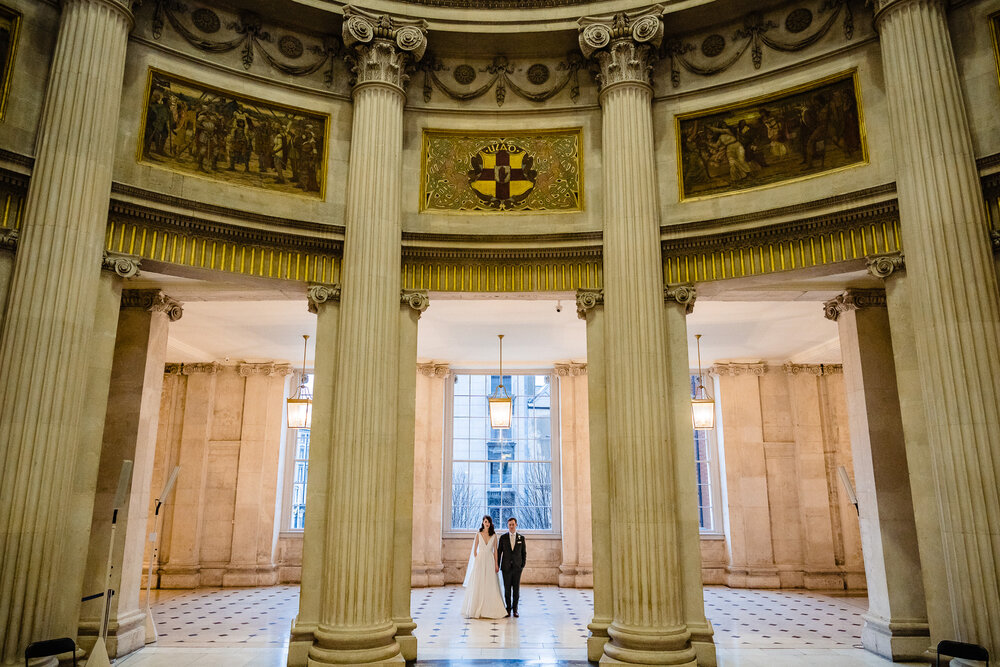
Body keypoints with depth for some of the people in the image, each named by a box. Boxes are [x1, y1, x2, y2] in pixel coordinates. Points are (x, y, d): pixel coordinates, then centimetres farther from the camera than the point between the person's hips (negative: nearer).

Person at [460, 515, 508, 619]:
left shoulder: (494, 535, 5)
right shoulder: (478, 534, 2)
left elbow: (495, 549, 6)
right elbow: (475, 549, 4)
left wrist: (496, 563, 1)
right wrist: (476, 561, -4)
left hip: (490, 561, 1)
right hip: (480, 560, -1)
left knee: (491, 586, 0)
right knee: (478, 585, -1)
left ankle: (490, 610, 5)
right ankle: (477, 610, 6)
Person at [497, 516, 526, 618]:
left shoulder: (521, 538, 5)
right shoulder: (503, 538, 3)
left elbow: (524, 553, 9)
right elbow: (499, 552, 5)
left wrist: (523, 565, 2)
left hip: (517, 567, 0)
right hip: (506, 567, 0)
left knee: (516, 588, 2)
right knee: (507, 588, 2)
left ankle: (515, 609, 12)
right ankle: (508, 609, 12)